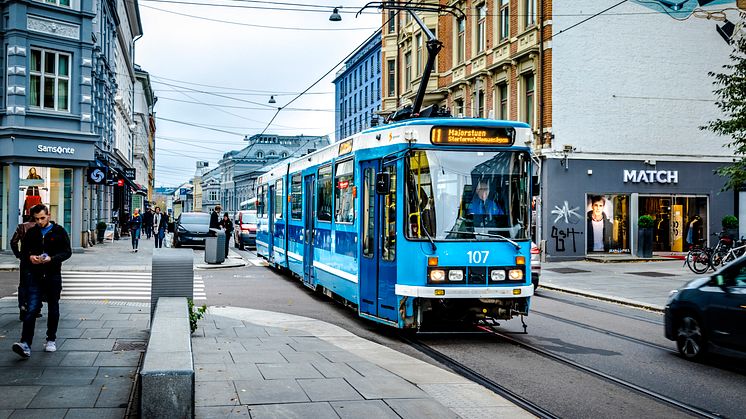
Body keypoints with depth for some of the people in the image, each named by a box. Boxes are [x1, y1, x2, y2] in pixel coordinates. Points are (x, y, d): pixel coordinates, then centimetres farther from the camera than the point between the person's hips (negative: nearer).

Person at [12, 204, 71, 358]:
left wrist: (52, 259, -19)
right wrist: (30, 257, -10)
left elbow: (67, 251, -3)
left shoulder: (59, 231, 0)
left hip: (53, 275, -1)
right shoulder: (31, 233, 8)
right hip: (35, 275, 1)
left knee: (53, 309, 10)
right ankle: (26, 344, -17)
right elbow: (23, 251, 13)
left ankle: (51, 340, 25)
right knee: (31, 309, -10)